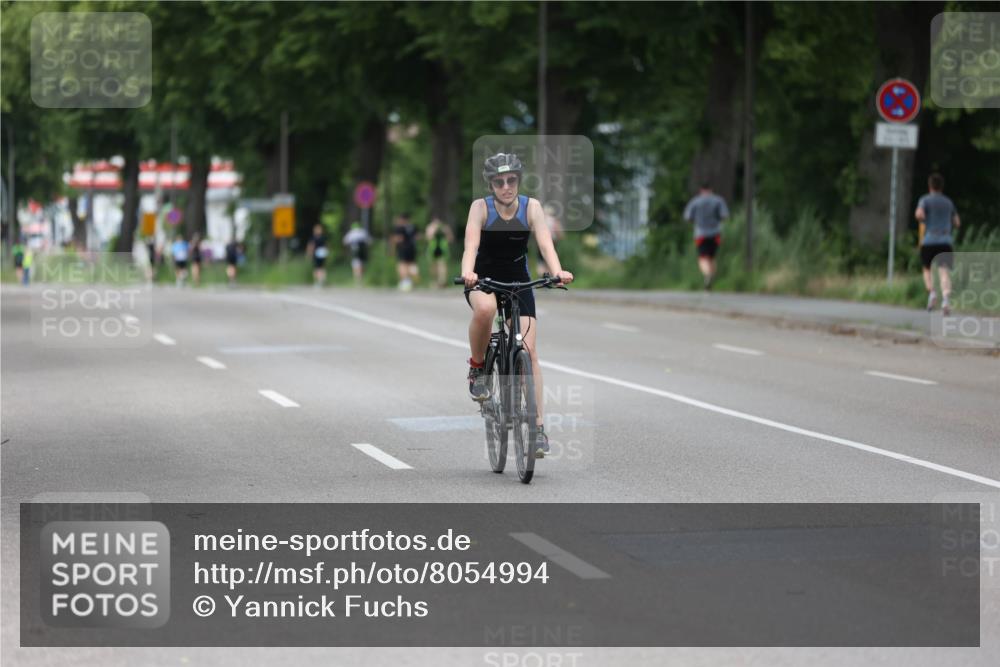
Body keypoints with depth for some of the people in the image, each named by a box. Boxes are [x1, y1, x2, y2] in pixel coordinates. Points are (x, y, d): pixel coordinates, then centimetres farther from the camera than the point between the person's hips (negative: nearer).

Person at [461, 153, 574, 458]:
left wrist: (558, 272, -44)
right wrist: (467, 272, -51)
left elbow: (545, 243, -24)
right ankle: (477, 367, -11)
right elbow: (471, 244, -30)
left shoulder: (531, 207, -12)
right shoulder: (481, 207, -16)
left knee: (529, 350, -10)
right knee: (485, 309, -38)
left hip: (518, 282, 2)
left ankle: (538, 427, -6)